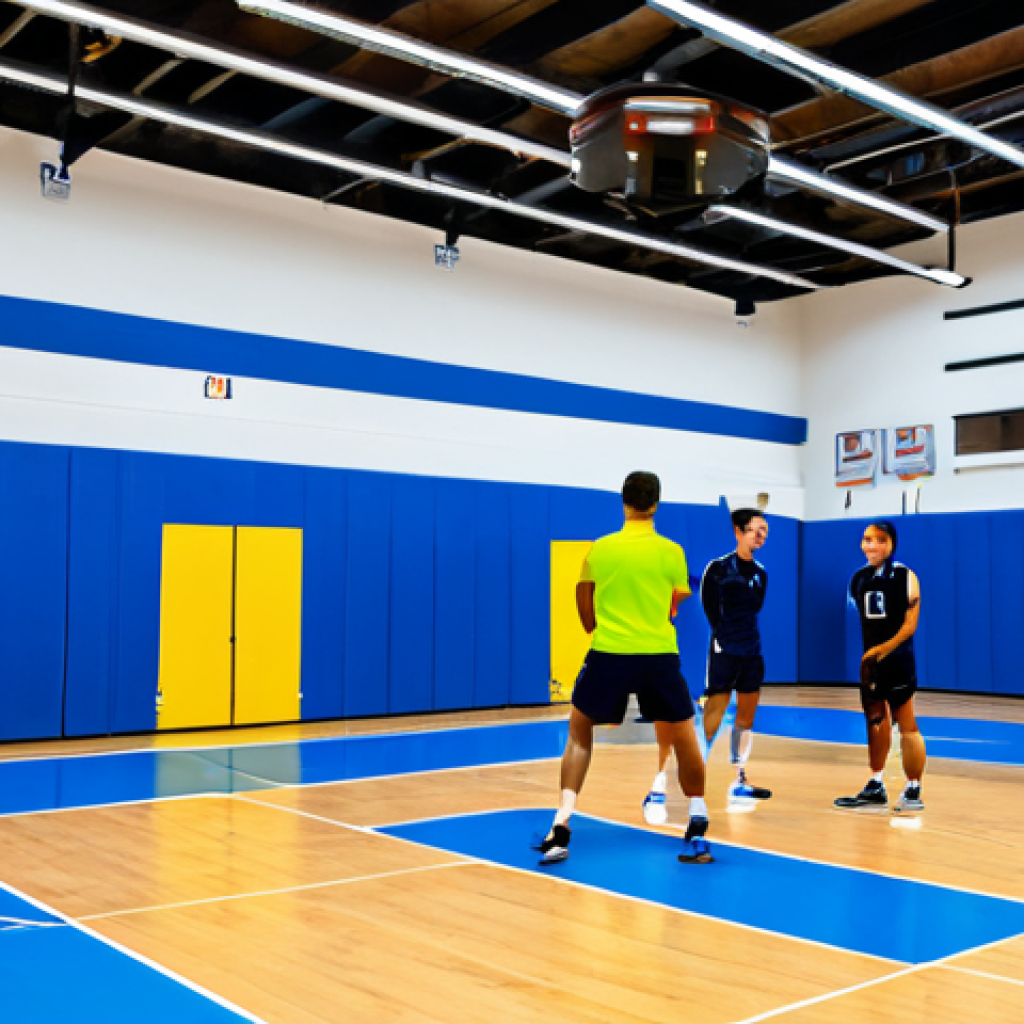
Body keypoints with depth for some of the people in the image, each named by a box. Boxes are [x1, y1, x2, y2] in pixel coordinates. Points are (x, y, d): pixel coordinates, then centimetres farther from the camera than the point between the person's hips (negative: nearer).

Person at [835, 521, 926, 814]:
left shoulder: (905, 576, -4)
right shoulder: (858, 578, 11)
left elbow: (910, 624, -10)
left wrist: (882, 649, -19)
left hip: (897, 658, -5)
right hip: (866, 661, 5)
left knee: (906, 724, -1)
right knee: (874, 721, 12)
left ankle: (913, 792, 6)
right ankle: (876, 787, 20)